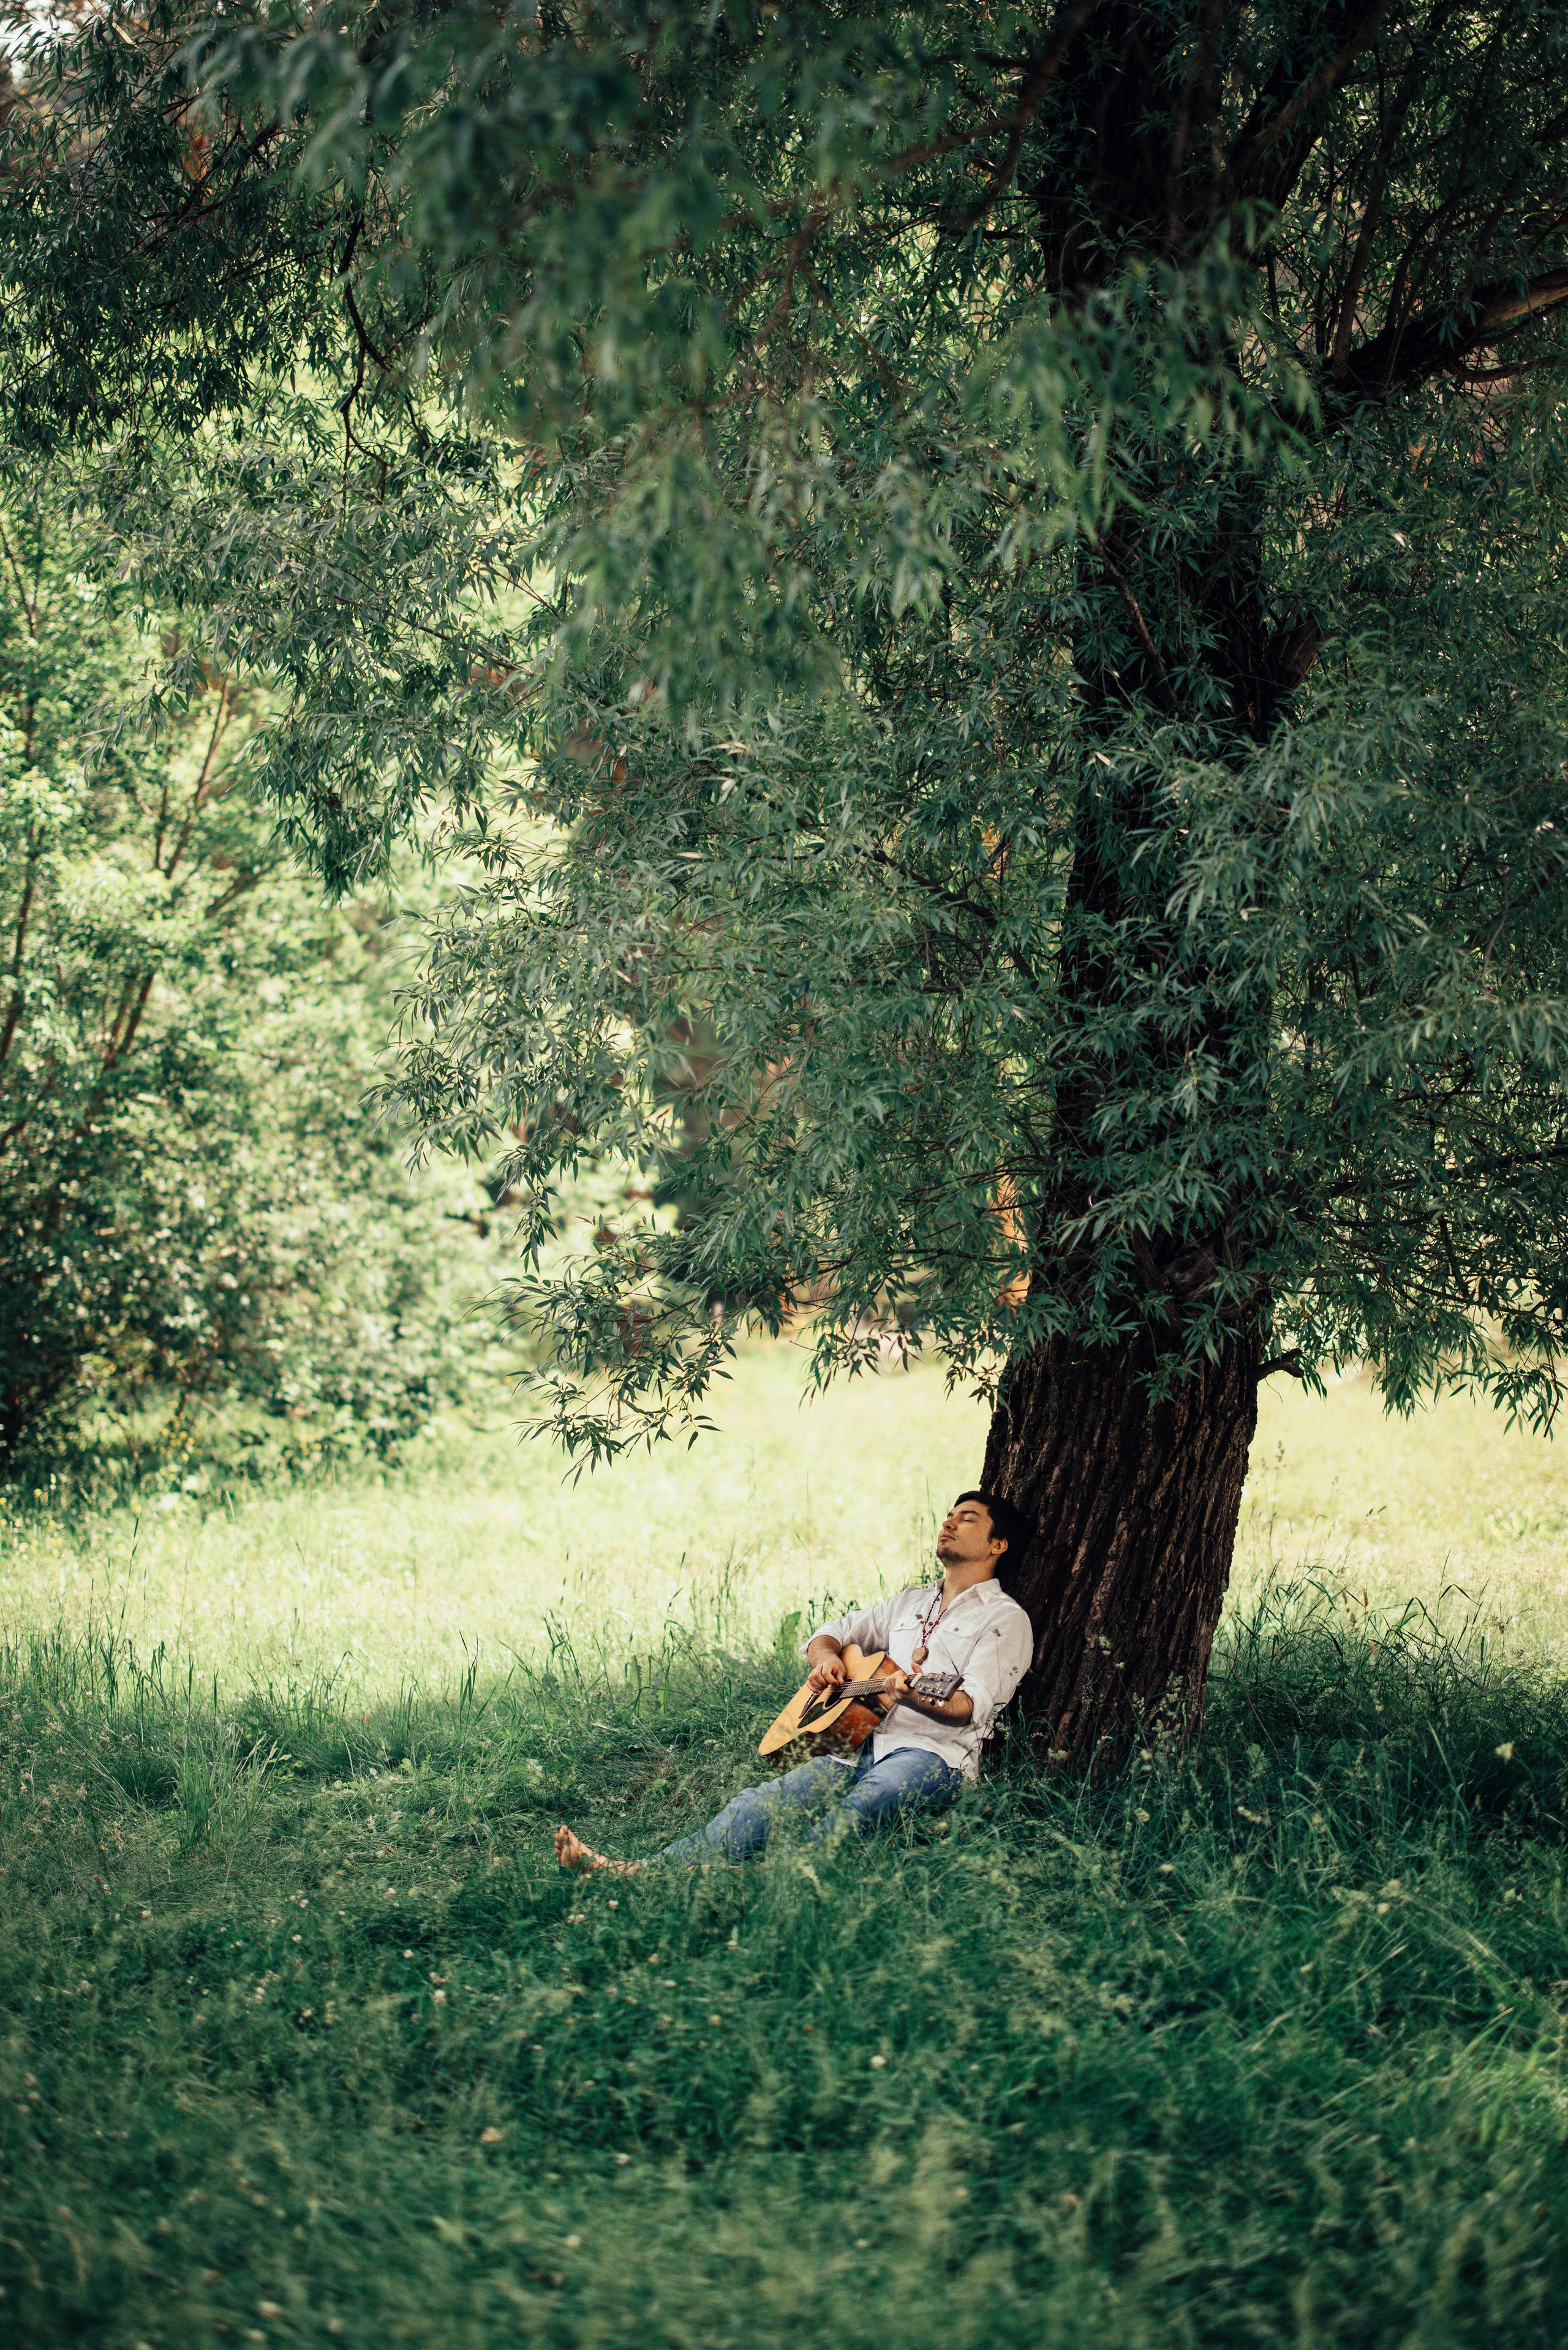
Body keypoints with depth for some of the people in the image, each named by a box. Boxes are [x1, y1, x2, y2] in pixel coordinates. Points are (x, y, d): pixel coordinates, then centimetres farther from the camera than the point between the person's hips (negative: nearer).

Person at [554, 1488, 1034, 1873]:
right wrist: (826, 1658, 5)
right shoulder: (908, 1603, 29)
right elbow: (827, 1634, 31)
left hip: (932, 1756, -5)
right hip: (860, 1745, 5)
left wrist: (917, 1699, -31)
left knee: (860, 1808, -40)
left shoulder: (1005, 1620, 6)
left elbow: (972, 1707, -10)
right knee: (760, 1804, -21)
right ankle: (638, 1875, -39)